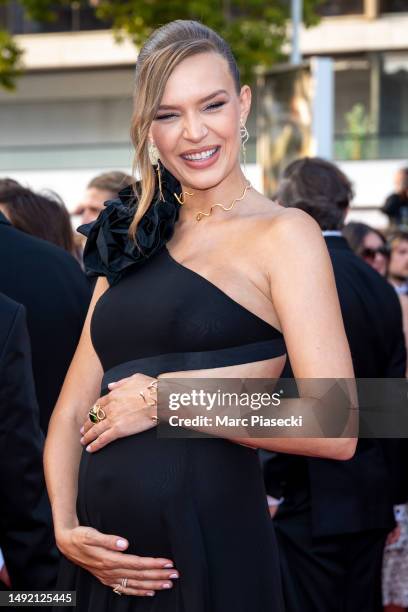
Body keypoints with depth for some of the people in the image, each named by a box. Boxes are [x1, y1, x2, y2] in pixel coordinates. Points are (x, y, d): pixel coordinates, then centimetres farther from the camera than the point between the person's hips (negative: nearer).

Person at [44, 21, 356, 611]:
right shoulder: (133, 245, 11)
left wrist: (164, 399, -13)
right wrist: (66, 528, -8)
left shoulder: (284, 234, -6)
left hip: (208, 550, -5)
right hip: (105, 557, 5)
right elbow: (73, 411, 9)